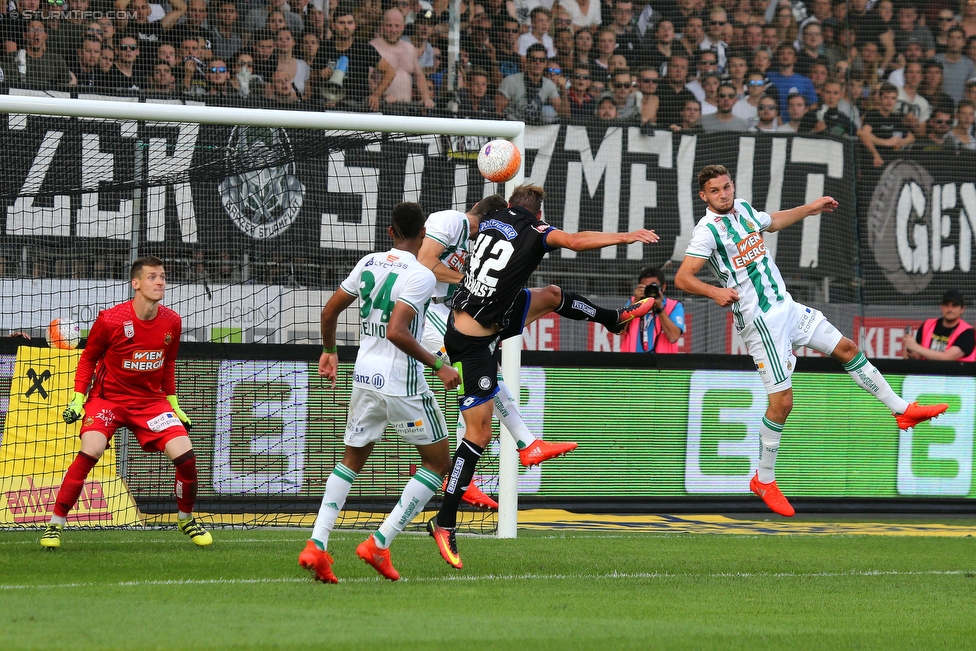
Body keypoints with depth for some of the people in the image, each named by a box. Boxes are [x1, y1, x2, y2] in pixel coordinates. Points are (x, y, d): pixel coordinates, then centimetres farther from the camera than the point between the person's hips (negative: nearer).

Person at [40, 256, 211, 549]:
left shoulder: (171, 322, -3)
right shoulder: (110, 320, -16)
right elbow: (88, 358, -1)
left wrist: (174, 404, 14)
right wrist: (78, 397, -10)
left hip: (151, 400, 4)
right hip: (108, 397, -4)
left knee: (185, 455, -11)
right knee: (90, 451, -28)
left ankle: (186, 519, 16)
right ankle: (55, 524, -17)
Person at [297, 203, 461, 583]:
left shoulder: (369, 263, 7)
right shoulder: (420, 276, -14)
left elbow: (330, 311, 12)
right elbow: (397, 332, -24)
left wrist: (329, 351, 29)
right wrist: (438, 366, -17)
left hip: (364, 378, 7)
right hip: (403, 384, -7)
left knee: (352, 459, 21)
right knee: (438, 461, 8)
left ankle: (317, 544, 6)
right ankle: (380, 543, -2)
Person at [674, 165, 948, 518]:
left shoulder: (743, 209, 9)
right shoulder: (707, 230, -15)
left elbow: (772, 221, 31)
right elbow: (682, 277, -22)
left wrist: (810, 208, 34)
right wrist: (715, 291, -38)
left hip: (785, 306, 8)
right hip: (759, 322, -8)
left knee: (846, 348, 14)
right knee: (782, 402, -9)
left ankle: (902, 410, 28)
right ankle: (764, 481, 5)